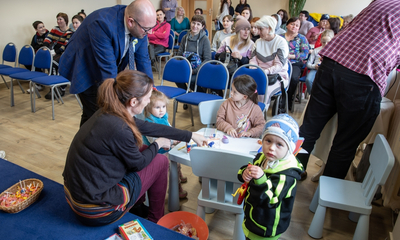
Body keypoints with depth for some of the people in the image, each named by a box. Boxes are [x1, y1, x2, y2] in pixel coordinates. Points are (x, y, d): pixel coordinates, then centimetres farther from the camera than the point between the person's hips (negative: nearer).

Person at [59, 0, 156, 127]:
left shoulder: (140, 26, -15)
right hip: (85, 70, -6)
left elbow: (143, 59, -6)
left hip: (110, 72, 6)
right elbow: (108, 67, -34)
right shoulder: (102, 23, -34)